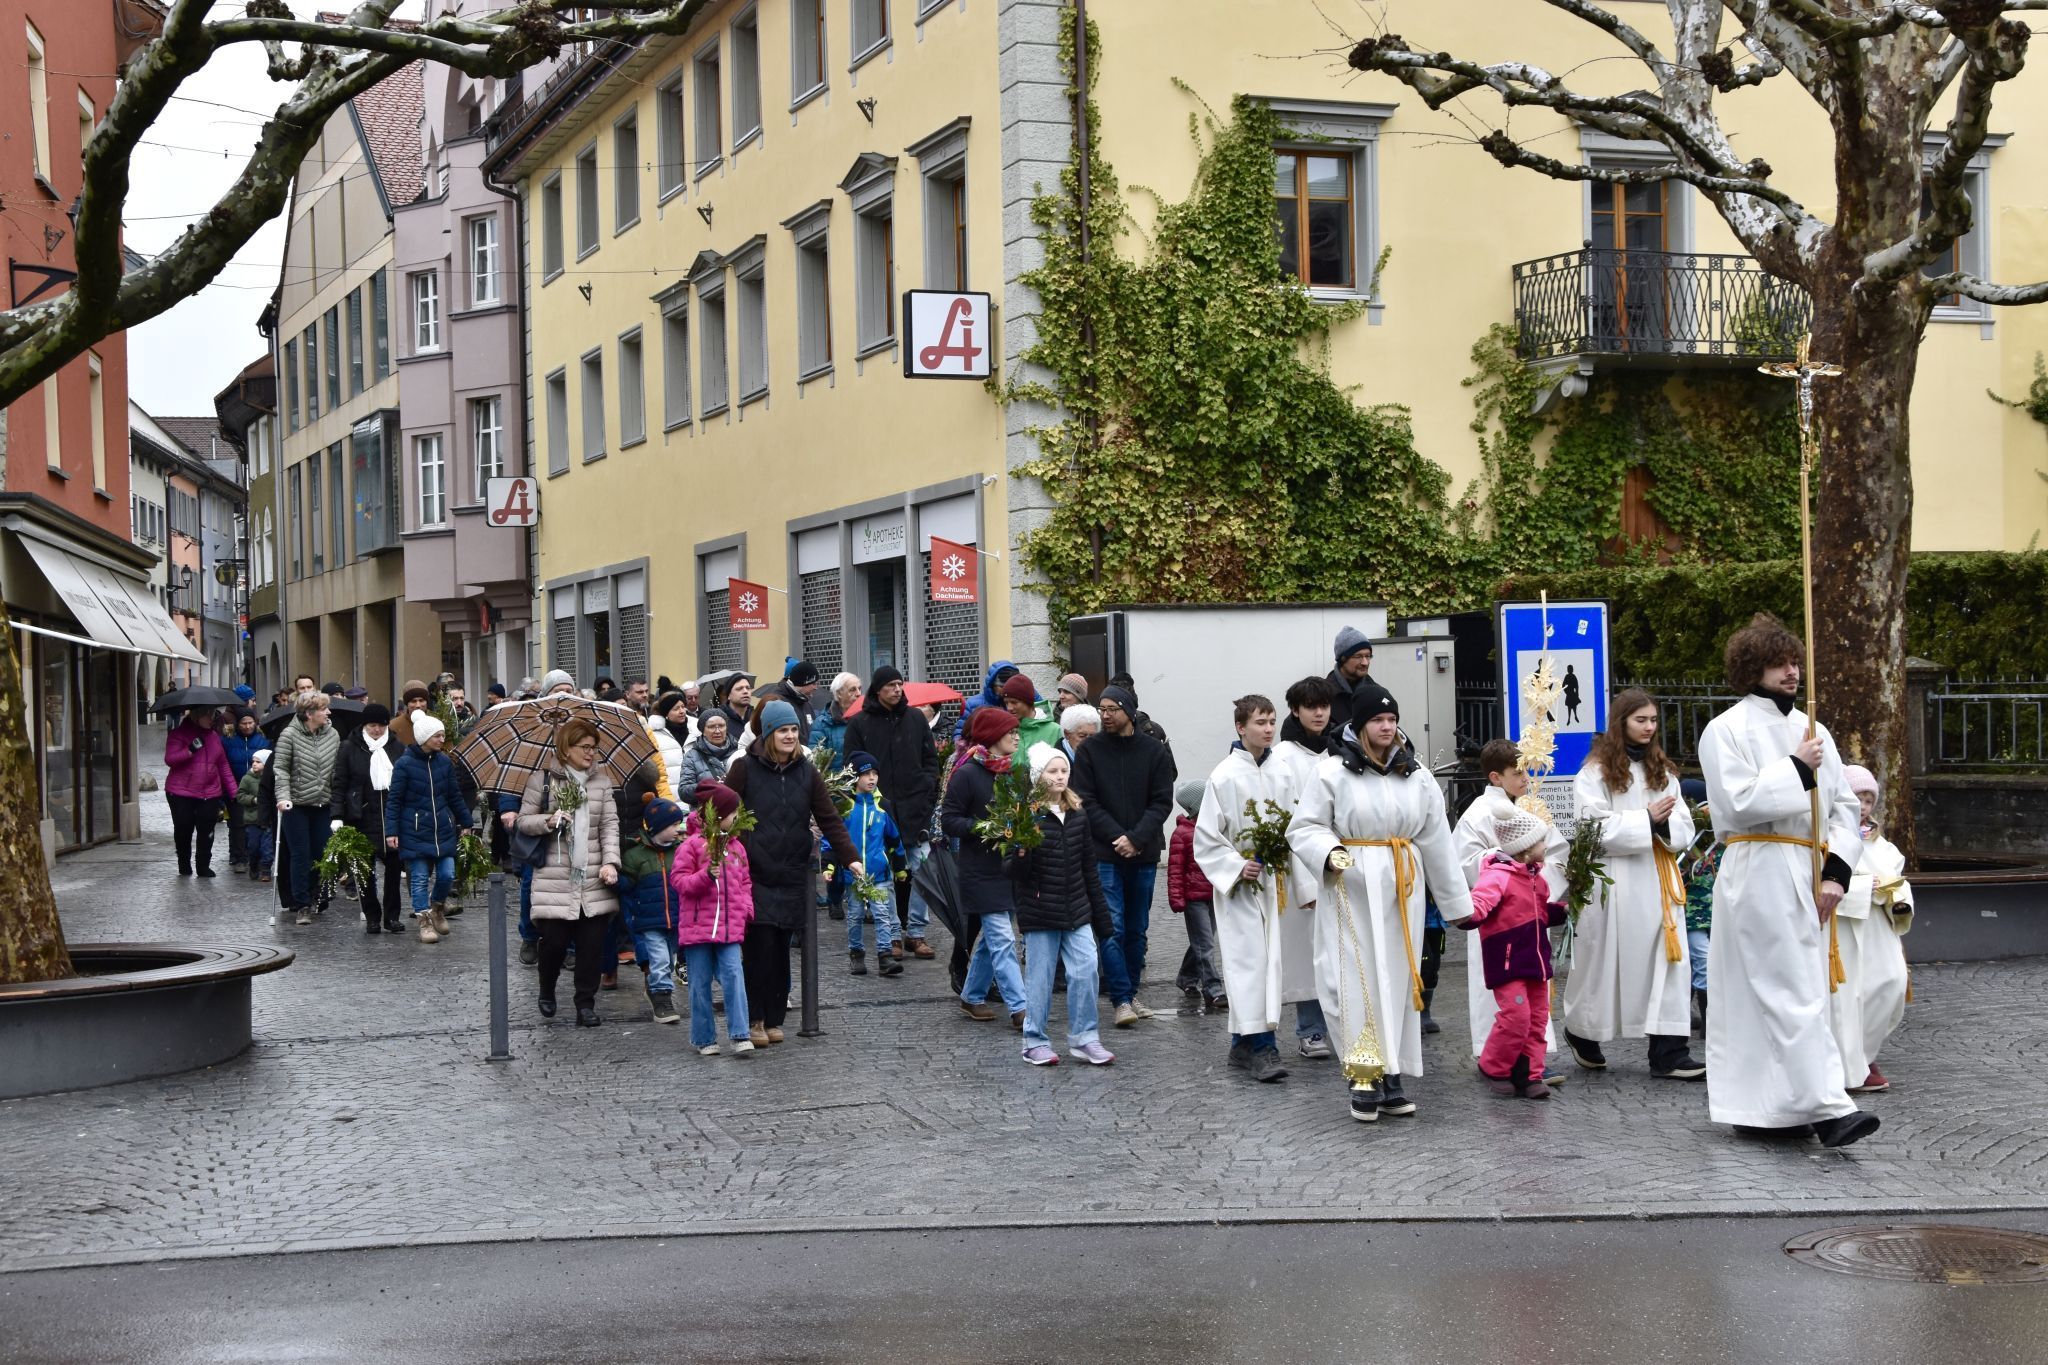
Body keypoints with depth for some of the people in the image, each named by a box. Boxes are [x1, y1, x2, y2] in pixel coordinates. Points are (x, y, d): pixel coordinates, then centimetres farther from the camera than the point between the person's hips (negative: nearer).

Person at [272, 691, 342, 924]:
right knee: (301, 855, -3)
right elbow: (280, 769, -9)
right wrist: (283, 797, -20)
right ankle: (301, 905, 2)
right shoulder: (290, 735, -8)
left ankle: (313, 898, 23)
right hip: (296, 805, -4)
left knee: (319, 853, 6)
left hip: (322, 804, 4)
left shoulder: (333, 734, 4)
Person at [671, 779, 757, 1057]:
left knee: (734, 976, -10)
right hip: (697, 927, -3)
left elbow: (745, 883, 18)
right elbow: (678, 880, -8)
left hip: (730, 928, 3)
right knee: (700, 984, 5)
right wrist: (706, 876, -22)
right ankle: (704, 1039, 15)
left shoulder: (736, 847, 11)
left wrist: (746, 909, 2)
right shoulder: (692, 845, -5)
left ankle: (740, 1035, -10)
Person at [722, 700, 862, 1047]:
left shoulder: (806, 771, 7)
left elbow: (829, 819, 5)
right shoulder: (745, 767, -3)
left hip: (791, 876, 3)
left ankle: (774, 1019, 17)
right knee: (759, 947, -8)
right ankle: (754, 1019, 5)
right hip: (754, 875, -3)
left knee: (781, 950, 6)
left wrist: (850, 858, -4)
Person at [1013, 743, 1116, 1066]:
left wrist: (1100, 913, 15)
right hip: (1040, 913, -5)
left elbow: (1089, 867, 14)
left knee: (1085, 971, 0)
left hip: (1077, 911, 5)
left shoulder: (1077, 815, 7)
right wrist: (1021, 853, -31)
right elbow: (1020, 873, -9)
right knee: (1040, 976, 3)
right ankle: (1036, 1042, 16)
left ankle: (1084, 1039, 12)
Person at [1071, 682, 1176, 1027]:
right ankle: (1122, 999, -7)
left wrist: (1137, 838, -13)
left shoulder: (1154, 751, 3)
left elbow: (1162, 801, -1)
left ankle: (1130, 992, 21)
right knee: (1112, 927, -8)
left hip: (1144, 855, 2)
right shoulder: (1090, 751, 0)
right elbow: (1087, 802, -4)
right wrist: (1117, 837, -13)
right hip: (1105, 855, -2)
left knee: (1137, 928, 10)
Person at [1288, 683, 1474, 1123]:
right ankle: (1363, 1079, 0)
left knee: (1398, 980, 6)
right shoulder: (1332, 772, -3)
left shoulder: (1417, 778, 10)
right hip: (1350, 889, -4)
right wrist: (1329, 853, -21)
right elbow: (1304, 828, -1)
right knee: (1356, 980, -7)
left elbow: (1436, 843, 14)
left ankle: (1393, 1077, 13)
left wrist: (1457, 901, 15)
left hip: (1402, 890, 4)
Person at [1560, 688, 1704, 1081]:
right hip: (1615, 882, -4)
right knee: (1607, 961, 5)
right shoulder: (1596, 772, -2)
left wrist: (1667, 825, -12)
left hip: (1659, 879, 5)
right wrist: (1647, 819, -14)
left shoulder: (1663, 771, 15)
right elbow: (1595, 828, -11)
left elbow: (1684, 827, 11)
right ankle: (1582, 1031, 28)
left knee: (1667, 960, -4)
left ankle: (1669, 1052, -5)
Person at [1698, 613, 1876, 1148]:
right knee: (1793, 992, -12)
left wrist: (1836, 873, 0)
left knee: (1762, 994, 10)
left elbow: (1846, 807, 13)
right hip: (1759, 876, -6)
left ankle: (1756, 1108, 16)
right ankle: (1828, 1108, -17)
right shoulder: (1726, 731, -3)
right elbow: (1737, 803, -15)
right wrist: (1796, 768, -11)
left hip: (1808, 877, 6)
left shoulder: (1812, 731, 15)